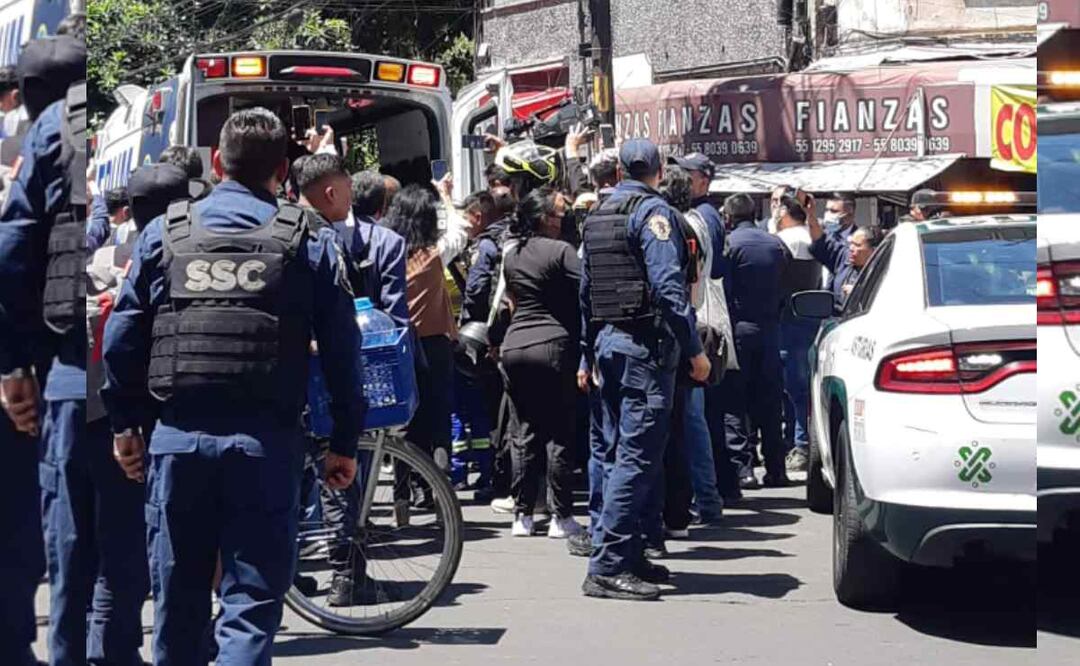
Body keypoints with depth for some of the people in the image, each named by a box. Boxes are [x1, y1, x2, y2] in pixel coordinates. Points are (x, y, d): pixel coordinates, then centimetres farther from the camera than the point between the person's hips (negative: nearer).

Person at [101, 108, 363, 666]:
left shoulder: (164, 233, 5)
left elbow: (121, 337, 5)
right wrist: (344, 443, 7)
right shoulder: (311, 243, 1)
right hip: (266, 442, -2)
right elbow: (342, 351, 0)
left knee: (177, 600, 15)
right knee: (252, 603, 1)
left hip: (178, 439, 2)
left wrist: (124, 423, 14)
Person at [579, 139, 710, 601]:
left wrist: (587, 355, 23)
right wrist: (694, 350, -17)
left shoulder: (598, 216, 17)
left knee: (616, 453, 13)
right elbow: (669, 286, -18)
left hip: (607, 341, 9)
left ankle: (628, 556, 19)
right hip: (645, 345, -9)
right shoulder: (653, 211, -9)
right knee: (637, 456, -9)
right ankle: (607, 567, -13)